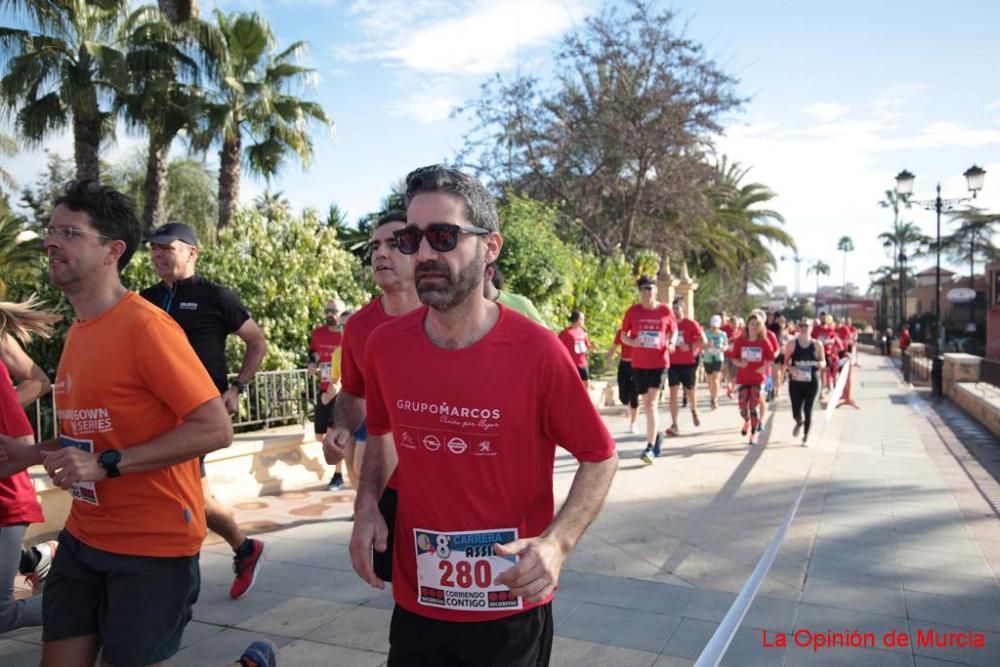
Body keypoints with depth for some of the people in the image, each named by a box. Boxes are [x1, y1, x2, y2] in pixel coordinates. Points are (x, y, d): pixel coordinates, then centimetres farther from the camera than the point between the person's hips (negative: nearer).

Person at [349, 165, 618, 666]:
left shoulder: (536, 351, -19)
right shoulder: (384, 346, -7)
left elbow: (600, 456, -8)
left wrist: (556, 542, -21)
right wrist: (367, 504, -4)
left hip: (512, 606, -3)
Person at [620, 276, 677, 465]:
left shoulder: (666, 310, -2)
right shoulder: (633, 311, -1)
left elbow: (674, 331, 12)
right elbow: (623, 335, 6)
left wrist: (671, 343, -9)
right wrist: (632, 342, -15)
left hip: (659, 362, -2)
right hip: (639, 363, 2)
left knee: (651, 403, -12)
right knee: (646, 404, 12)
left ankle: (650, 447, -9)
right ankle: (656, 433, 37)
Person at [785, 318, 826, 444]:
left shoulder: (817, 344, -1)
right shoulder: (792, 344, -1)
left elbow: (823, 362, 6)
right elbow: (786, 362, 3)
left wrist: (820, 364, -17)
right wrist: (791, 368, -17)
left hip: (812, 382, 0)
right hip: (795, 381, 0)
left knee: (808, 410, 0)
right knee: (796, 412, 2)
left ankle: (806, 436, 20)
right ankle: (799, 423, 40)